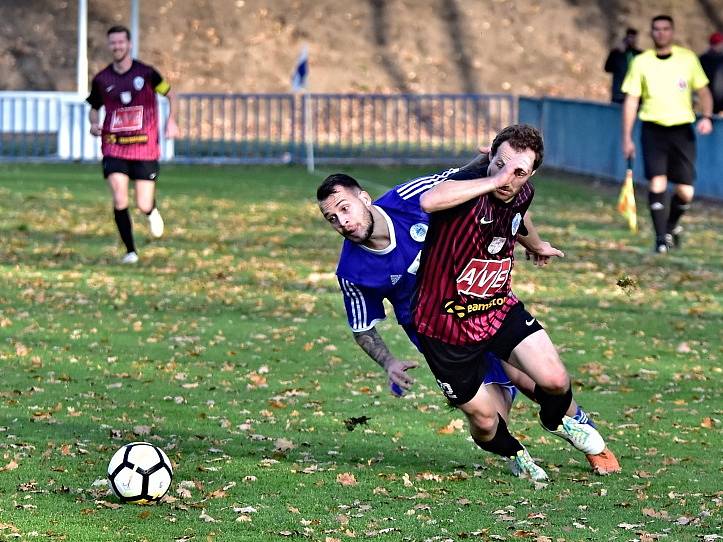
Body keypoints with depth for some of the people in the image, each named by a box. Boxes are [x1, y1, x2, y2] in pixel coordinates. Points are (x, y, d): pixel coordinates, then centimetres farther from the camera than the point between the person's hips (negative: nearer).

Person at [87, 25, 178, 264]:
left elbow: (170, 94, 10)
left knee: (143, 206, -4)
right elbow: (94, 108, 18)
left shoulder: (146, 73, -3)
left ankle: (152, 211, 36)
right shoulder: (101, 79, 3)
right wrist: (93, 124, -4)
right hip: (114, 148, 1)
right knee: (120, 201, -14)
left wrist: (171, 120, -5)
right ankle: (130, 251, 2)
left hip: (145, 148, -1)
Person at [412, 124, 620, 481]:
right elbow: (429, 201, -53)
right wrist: (493, 180, -48)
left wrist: (536, 245, 44)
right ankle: (513, 454, 39)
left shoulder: (522, 195, -4)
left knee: (555, 381, -8)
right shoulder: (470, 190, -28)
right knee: (484, 421, 2)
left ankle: (558, 421, 30)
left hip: (500, 308, 5)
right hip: (446, 326, -5)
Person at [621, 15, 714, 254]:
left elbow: (703, 91, 10)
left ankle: (672, 225, 28)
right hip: (653, 129, -1)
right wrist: (627, 138, -1)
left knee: (685, 192, -1)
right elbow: (631, 100, 4)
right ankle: (661, 237, -5)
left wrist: (706, 117, -9)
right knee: (657, 184, -15)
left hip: (682, 130, 1)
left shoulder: (688, 58, 3)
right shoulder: (641, 62, 2)